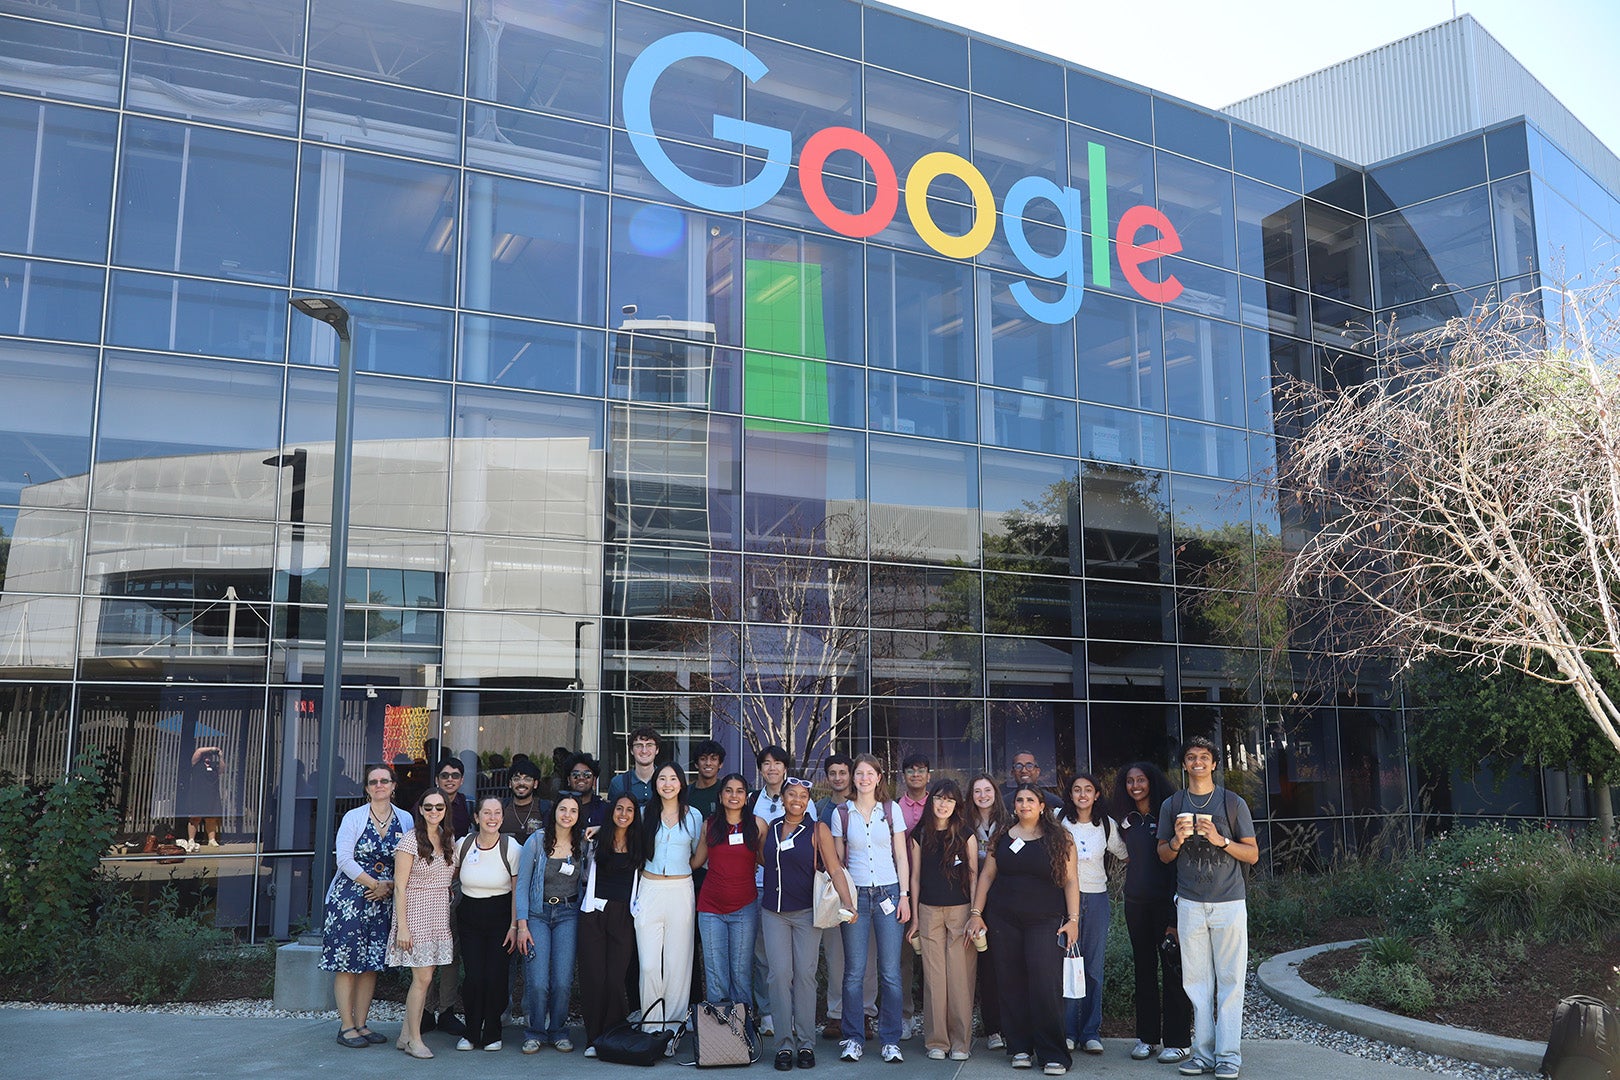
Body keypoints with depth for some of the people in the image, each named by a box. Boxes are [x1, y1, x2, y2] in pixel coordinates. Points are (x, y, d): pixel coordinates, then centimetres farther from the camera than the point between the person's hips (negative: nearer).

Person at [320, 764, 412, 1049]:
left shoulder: (405, 820, 6)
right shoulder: (353, 817, -3)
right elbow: (345, 859, -9)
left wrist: (390, 886, -9)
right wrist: (373, 883, -12)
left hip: (384, 900, 3)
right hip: (349, 897, -3)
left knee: (372, 963, 7)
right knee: (346, 961, -2)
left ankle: (361, 1024, 17)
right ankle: (346, 1026, 6)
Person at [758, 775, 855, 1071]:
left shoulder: (817, 830, -1)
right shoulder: (769, 827, 8)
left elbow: (835, 869, -7)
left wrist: (847, 902, -19)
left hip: (806, 912, -2)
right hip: (774, 912, 2)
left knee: (805, 974, -1)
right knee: (780, 974, -2)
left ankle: (806, 1043, 8)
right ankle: (784, 1044, 5)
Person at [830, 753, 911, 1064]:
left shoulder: (892, 810, 6)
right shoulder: (841, 813, 6)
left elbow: (901, 856, 6)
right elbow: (838, 860, 9)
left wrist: (904, 896, 0)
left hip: (888, 893, 0)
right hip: (854, 895, 0)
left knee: (890, 972, -1)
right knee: (854, 971, 1)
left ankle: (890, 1041, 9)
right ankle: (852, 1039, 12)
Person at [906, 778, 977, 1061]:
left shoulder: (965, 834, 1)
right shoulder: (919, 835, 6)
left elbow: (973, 877, 2)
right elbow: (915, 877, 9)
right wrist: (914, 917, 6)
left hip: (961, 910, -1)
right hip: (929, 911, 1)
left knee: (960, 977, -2)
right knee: (934, 978, 2)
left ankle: (960, 1042, 8)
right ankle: (936, 1041, 12)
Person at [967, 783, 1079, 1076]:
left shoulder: (1059, 839, 3)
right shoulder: (1002, 837, 9)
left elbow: (1070, 881, 2)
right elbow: (986, 876, 11)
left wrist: (1073, 919, -5)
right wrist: (976, 913, 6)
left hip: (1045, 921, -3)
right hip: (1004, 920, 3)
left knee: (1044, 986, -10)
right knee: (1012, 985, 4)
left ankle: (1053, 1054, -2)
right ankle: (1020, 1047, 15)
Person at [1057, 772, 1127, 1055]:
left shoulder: (1107, 824, 9)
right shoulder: (1059, 820, 2)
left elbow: (1124, 854, 20)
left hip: (1097, 897, 2)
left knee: (1094, 966, 4)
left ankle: (1091, 1032, 11)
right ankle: (1068, 1031, 4)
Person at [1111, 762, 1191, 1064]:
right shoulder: (1127, 821, 11)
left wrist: (1175, 912, -13)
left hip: (1165, 901, -5)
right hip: (1136, 902, 6)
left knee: (1172, 968, -2)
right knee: (1143, 968, 10)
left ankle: (1178, 1041, 5)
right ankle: (1146, 1036, 18)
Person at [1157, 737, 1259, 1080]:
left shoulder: (1233, 803, 4)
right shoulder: (1172, 806, 10)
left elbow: (1252, 855, 4)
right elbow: (1164, 856, 14)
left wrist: (1221, 840, -13)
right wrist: (1177, 840, -7)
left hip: (1229, 903, -2)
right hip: (1190, 904, 2)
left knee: (1229, 981, -2)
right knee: (1197, 981, 3)